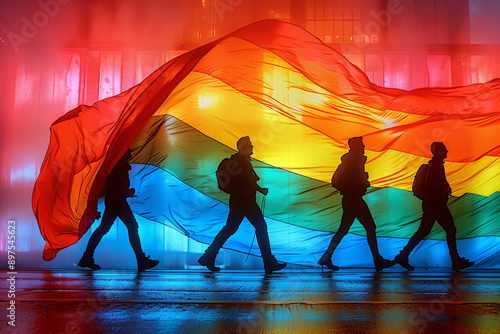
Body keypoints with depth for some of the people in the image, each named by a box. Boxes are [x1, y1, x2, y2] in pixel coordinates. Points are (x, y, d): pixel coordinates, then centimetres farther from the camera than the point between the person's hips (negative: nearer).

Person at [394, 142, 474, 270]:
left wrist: (446, 187, 12)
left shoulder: (436, 164, 18)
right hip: (435, 204, -10)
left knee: (423, 231, 9)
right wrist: (444, 189, -15)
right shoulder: (435, 165, -14)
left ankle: (403, 256, 9)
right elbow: (428, 183, -25)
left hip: (430, 204, 10)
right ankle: (456, 261, 10)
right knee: (450, 230, 0)